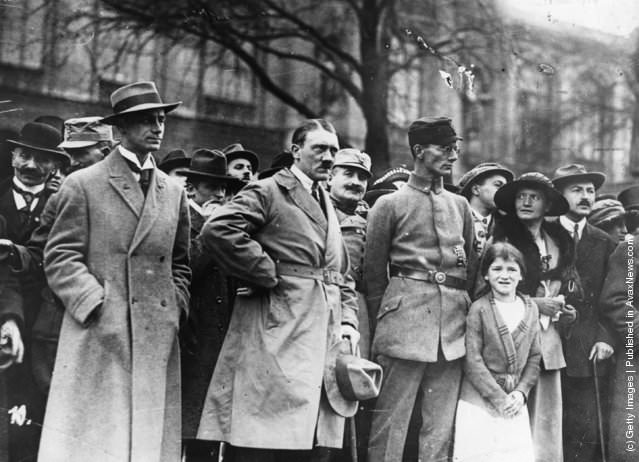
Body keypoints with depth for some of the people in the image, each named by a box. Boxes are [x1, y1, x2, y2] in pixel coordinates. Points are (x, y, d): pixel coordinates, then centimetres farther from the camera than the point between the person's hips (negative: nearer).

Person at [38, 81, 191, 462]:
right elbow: (59, 258, -3)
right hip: (98, 338, -4)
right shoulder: (83, 185, 1)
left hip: (158, 340, 4)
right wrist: (98, 306, -12)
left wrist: (174, 311, 7)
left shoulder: (174, 193, 17)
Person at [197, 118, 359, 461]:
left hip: (324, 342, 8)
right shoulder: (268, 192, -2)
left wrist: (348, 321, 9)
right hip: (278, 337, -7)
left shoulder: (327, 206, 23)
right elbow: (216, 230, -19)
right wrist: (268, 275, -13)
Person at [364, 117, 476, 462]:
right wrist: (382, 321, 4)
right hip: (406, 315, -4)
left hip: (454, 327, 5)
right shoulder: (389, 204, 3)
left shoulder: (460, 206, 16)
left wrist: (465, 309, 13)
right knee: (391, 421, -5)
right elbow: (373, 272, 5)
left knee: (441, 426, 7)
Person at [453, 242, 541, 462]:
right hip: (481, 399, -4)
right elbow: (473, 361, -10)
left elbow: (535, 357, 8)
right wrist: (498, 398, -12)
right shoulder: (479, 309, -7)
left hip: (515, 401, 4)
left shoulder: (531, 308, 6)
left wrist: (521, 392, -5)